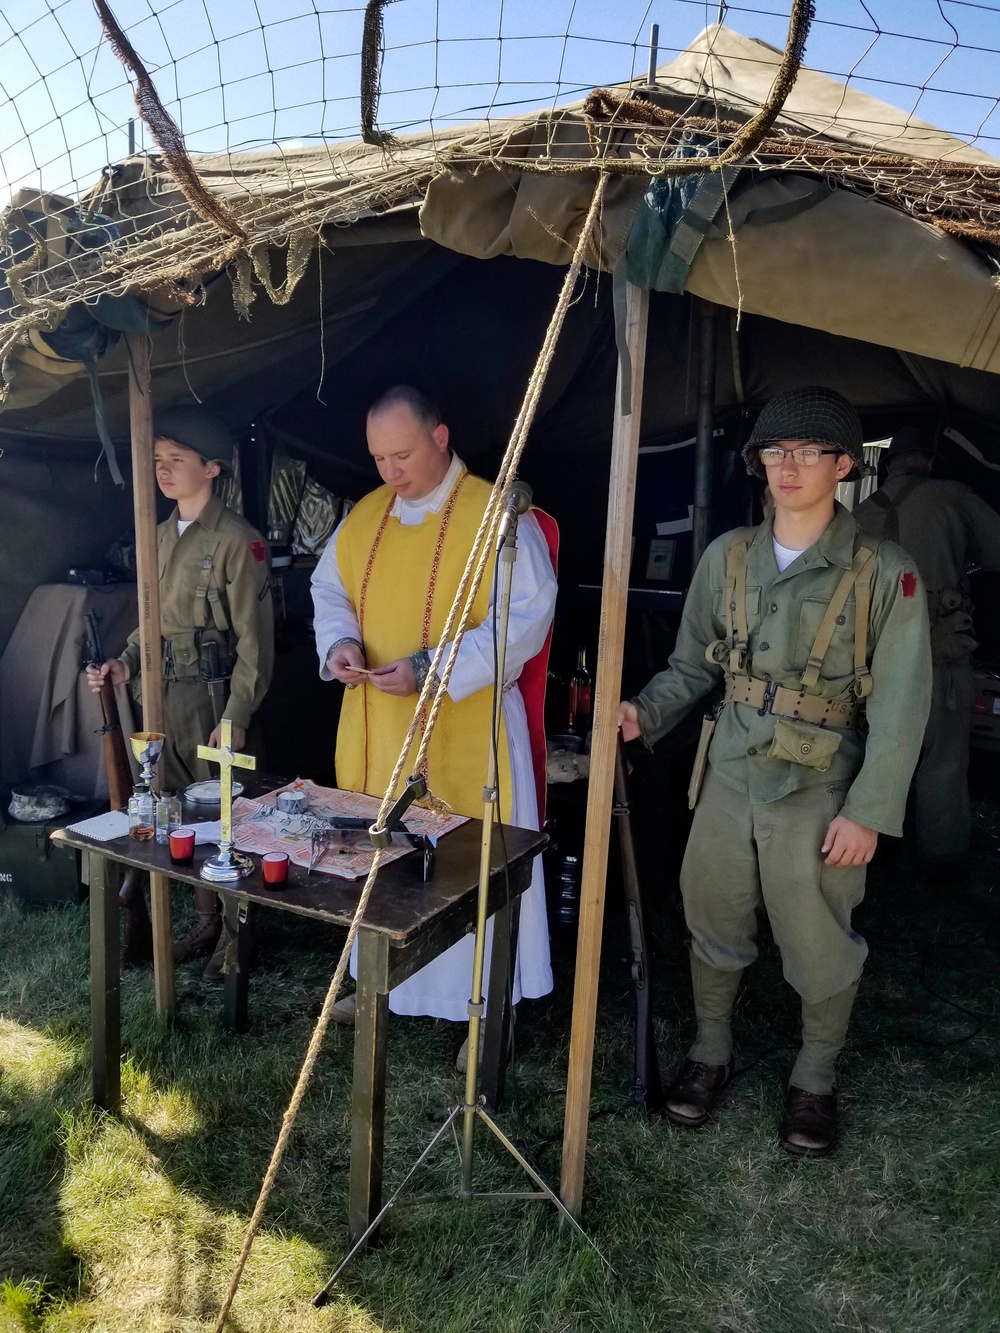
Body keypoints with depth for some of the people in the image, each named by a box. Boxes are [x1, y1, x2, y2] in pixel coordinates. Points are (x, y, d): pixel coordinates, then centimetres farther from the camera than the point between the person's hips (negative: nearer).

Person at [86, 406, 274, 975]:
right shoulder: (163, 535, 12)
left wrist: (235, 718, -16)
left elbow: (254, 639, -13)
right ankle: (207, 922, 30)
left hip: (211, 696, -7)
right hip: (162, 694, 7)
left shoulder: (237, 540, -11)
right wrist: (125, 664, 3)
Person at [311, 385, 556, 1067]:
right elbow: (329, 589, 18)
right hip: (375, 728, 6)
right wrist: (339, 642, -5)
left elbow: (525, 615, -17)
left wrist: (431, 667, -23)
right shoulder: (364, 516, 7)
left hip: (465, 728, -6)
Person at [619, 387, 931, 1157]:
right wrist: (647, 715, -10)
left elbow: (900, 707, -8)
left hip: (819, 796, -3)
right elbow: (694, 666, 8)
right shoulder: (728, 557, 1)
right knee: (714, 926, 16)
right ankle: (711, 1053, 40)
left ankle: (815, 1081, 36)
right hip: (729, 778, 3)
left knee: (821, 951, 10)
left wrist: (868, 811, -11)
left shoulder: (885, 573, -9)